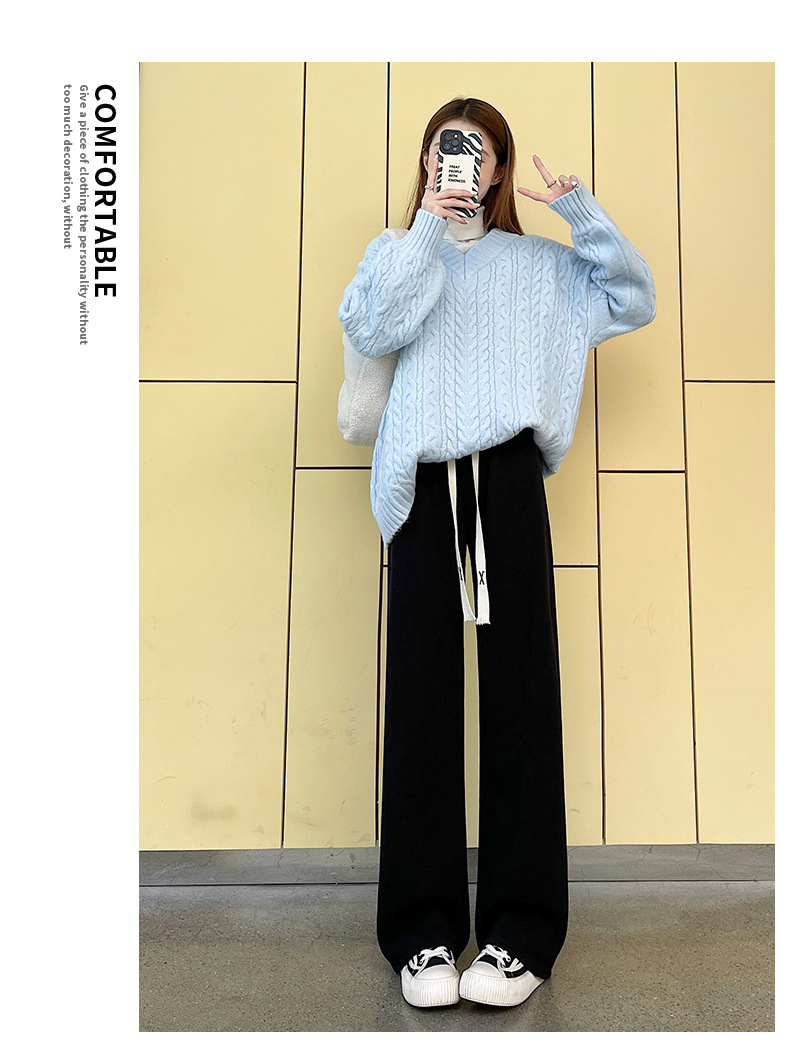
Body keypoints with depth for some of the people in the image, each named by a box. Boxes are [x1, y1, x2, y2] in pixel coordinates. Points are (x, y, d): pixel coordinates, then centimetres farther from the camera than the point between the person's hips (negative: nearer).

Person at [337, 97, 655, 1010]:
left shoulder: (539, 265, 22)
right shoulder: (396, 253, 22)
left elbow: (632, 301, 12)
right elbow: (369, 327, 2)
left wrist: (581, 211, 6)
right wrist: (424, 234, 2)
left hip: (506, 476, 0)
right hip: (422, 483, 0)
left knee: (519, 688, -5)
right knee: (422, 693, -5)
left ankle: (521, 926, 2)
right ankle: (423, 927, 2)